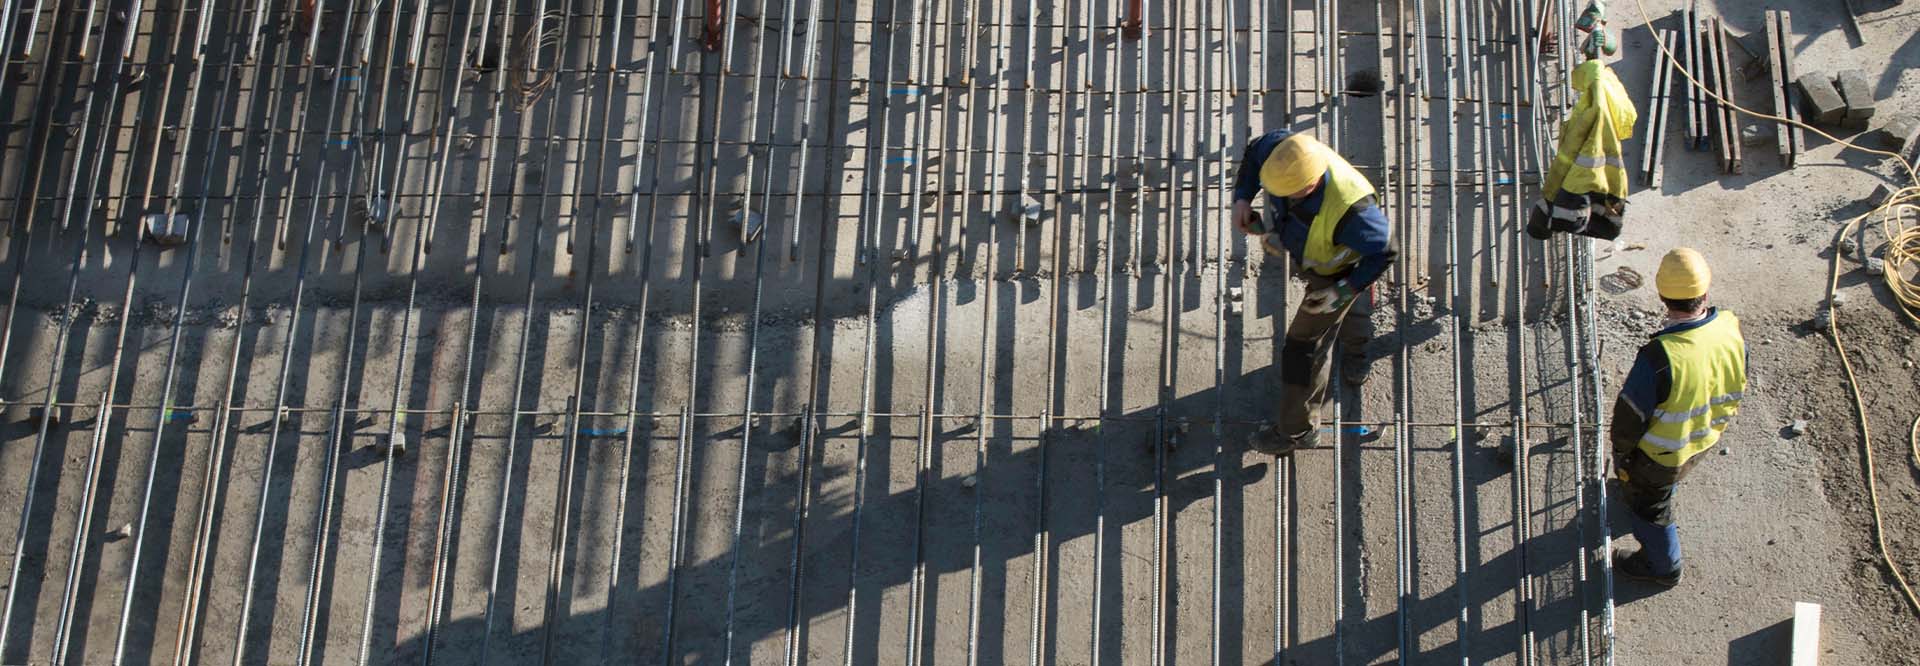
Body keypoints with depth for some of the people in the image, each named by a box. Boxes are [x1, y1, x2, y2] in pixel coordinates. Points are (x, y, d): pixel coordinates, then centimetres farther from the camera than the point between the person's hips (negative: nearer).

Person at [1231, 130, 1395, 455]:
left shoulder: (1347, 208, -48)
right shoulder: (1283, 151, -35)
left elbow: (1383, 251, -30)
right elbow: (1255, 151, -9)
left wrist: (1342, 292, -30)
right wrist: (1242, 198, -21)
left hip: (1338, 270, -6)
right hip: (1305, 248, 6)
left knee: (1305, 344, 4)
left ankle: (1298, 429, 25)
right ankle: (1356, 344, 71)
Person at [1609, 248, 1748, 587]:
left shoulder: (1659, 356, -42)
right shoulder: (1731, 330, -23)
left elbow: (1631, 414, -26)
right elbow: (1737, 388, -3)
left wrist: (1621, 450, -6)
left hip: (1663, 452, -6)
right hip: (1706, 439, 6)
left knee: (1648, 504, 24)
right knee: (1663, 486, 37)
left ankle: (1663, 567, 46)